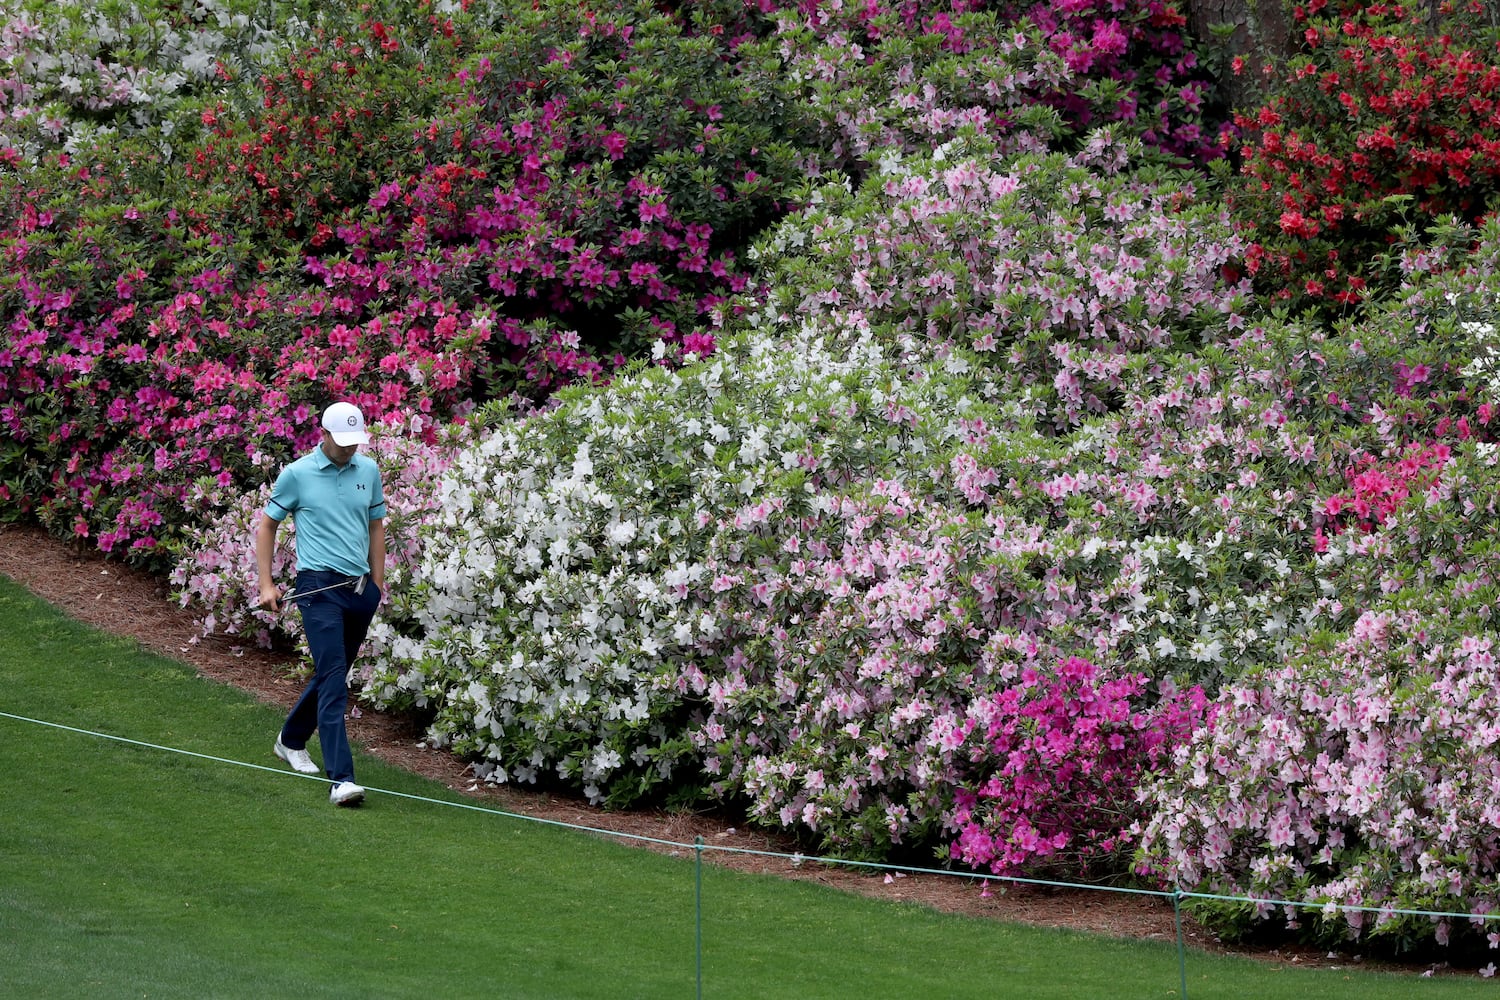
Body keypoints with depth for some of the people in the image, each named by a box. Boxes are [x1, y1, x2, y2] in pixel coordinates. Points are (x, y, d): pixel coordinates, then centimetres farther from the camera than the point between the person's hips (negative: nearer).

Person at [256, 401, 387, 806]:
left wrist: (377, 583, 15)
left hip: (360, 588, 6)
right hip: (320, 587, -6)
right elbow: (266, 525, 5)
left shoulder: (369, 472, 9)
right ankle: (340, 780, -21)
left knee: (331, 676, 17)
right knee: (334, 680, -16)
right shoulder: (297, 474, -4)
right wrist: (266, 585, 0)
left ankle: (292, 740, 42)